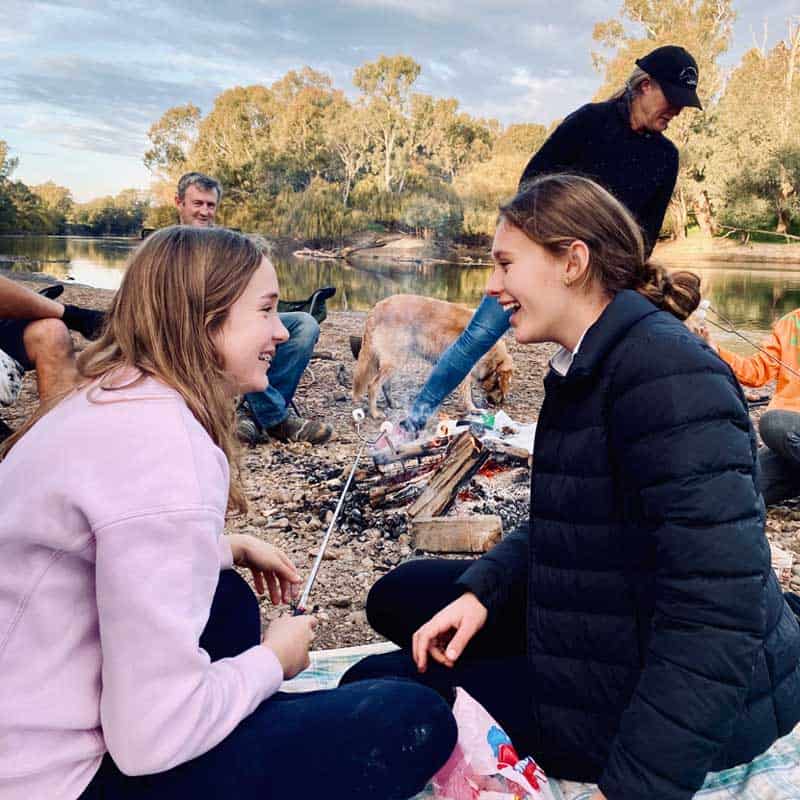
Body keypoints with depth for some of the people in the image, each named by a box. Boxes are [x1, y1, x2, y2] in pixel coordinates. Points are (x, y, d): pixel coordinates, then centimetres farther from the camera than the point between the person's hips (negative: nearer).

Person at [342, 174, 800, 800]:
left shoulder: (667, 372, -25)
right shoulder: (586, 370, 6)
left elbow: (717, 607, -30)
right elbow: (559, 525, 11)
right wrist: (479, 591, -6)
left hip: (692, 705, -9)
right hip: (607, 628, 9)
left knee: (373, 688, -4)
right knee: (401, 596, 15)